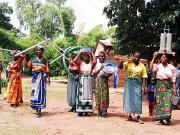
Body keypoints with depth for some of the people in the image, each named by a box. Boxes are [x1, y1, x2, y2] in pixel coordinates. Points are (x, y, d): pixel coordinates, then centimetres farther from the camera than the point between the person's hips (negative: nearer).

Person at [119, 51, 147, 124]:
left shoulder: (142, 66, 2)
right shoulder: (128, 63, 1)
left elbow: (143, 78, 1)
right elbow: (120, 67, -11)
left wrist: (143, 87, -6)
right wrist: (122, 61, -28)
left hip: (137, 83, 0)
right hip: (129, 83, 0)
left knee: (138, 99, -2)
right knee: (129, 98, 5)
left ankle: (138, 117, 3)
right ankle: (130, 116, 16)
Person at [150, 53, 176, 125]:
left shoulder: (171, 67, 6)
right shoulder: (158, 66, 3)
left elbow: (173, 79, 9)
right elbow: (151, 67, -18)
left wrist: (174, 88, 4)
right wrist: (154, 58, -17)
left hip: (168, 86, 0)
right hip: (160, 85, 0)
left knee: (168, 102, -10)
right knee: (159, 102, -1)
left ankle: (168, 118, -2)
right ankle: (161, 119, 8)